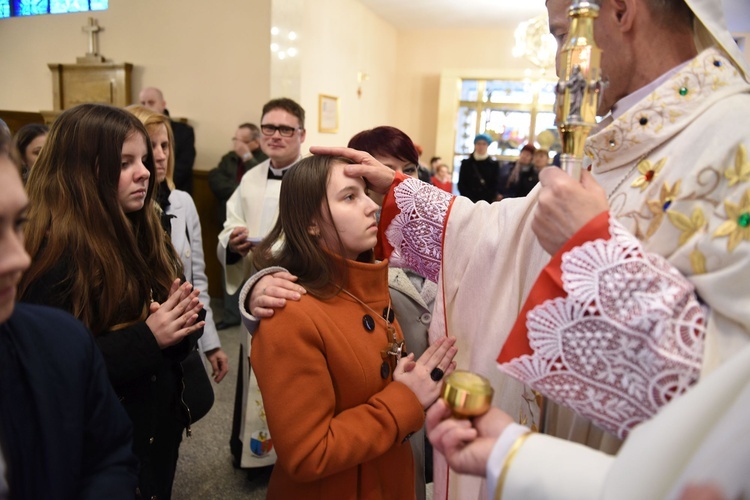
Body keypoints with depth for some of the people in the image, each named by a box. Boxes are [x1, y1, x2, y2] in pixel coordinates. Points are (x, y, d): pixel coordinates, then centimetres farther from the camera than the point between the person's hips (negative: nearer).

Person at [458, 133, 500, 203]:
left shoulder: (494, 164, 6)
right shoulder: (466, 163, 8)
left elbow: (495, 185, 4)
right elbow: (461, 184, 5)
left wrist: (485, 201, -9)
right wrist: (470, 199, -8)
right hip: (469, 203, 1)